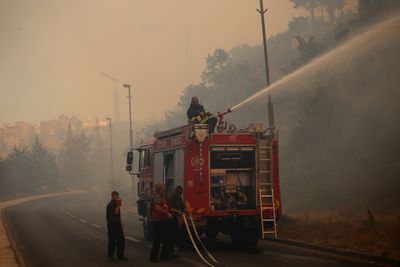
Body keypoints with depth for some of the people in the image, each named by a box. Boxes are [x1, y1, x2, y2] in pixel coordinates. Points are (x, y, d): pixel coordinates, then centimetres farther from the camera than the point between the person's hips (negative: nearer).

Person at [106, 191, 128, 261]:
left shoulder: (116, 204, 16)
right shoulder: (110, 205, -13)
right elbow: (116, 213, -26)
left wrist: (121, 224, 21)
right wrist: (118, 205, -23)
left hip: (117, 225, 9)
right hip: (112, 225, -9)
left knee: (121, 240, 7)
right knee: (112, 241, -3)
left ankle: (120, 255, 15)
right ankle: (110, 256, 7)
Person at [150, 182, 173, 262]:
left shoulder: (162, 196, 19)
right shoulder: (156, 196, -13)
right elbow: (157, 208, -23)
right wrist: (167, 213, -18)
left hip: (163, 220, 10)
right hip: (158, 220, -10)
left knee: (165, 238, 14)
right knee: (158, 239, -8)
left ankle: (164, 255, 23)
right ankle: (153, 257, -2)